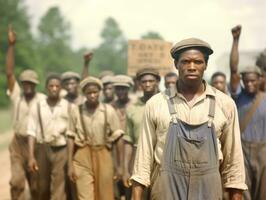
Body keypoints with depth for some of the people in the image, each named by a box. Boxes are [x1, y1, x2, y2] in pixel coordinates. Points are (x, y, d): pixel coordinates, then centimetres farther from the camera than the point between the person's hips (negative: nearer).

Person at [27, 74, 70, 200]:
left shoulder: (69, 107, -2)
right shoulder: (37, 107, 0)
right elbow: (32, 132, -1)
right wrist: (31, 156, -8)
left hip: (61, 150, -2)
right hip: (43, 150, 2)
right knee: (42, 187, 15)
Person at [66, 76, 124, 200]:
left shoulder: (109, 111, -3)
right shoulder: (76, 111, -2)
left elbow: (117, 138, 0)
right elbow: (71, 138, 2)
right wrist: (70, 164, -1)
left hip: (103, 157, 1)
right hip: (82, 158, -1)